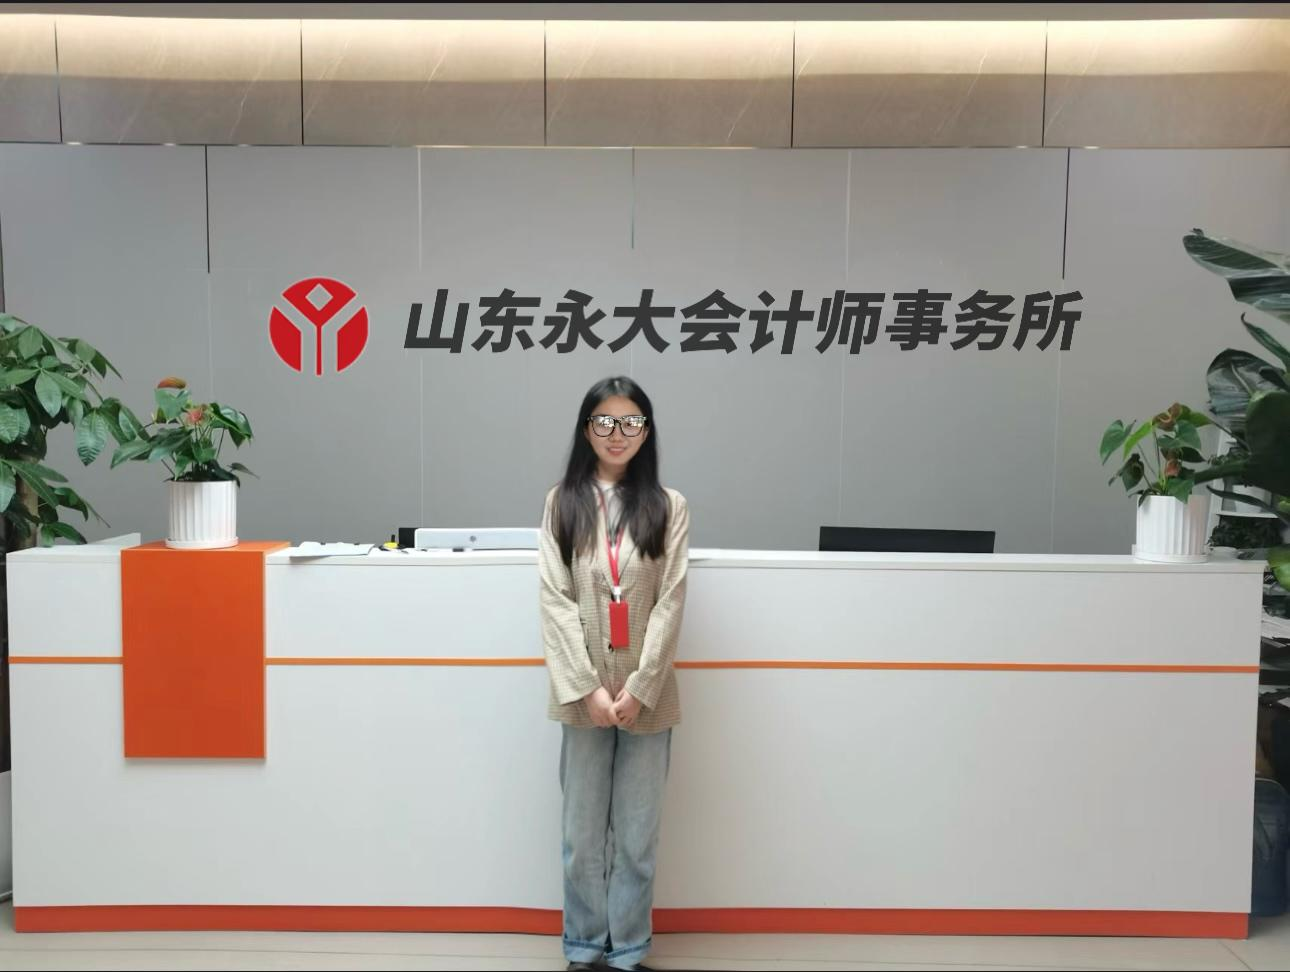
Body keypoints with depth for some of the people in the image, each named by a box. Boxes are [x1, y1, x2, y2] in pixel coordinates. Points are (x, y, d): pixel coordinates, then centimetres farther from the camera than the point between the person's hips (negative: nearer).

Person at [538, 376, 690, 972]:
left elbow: (670, 603, -5)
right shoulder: (562, 503, 1)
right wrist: (588, 688, -12)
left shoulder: (668, 507, 0)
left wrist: (638, 689, -12)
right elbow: (555, 601, -4)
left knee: (637, 836, 9)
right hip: (583, 694, 0)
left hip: (647, 695, 0)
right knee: (582, 833, 11)